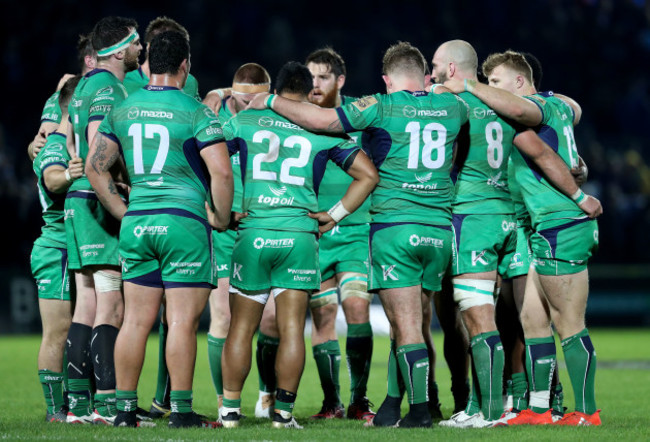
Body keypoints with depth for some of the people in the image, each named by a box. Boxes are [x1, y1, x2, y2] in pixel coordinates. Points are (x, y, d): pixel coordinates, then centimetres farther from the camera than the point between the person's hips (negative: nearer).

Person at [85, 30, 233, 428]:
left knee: (136, 319, 9)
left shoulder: (122, 110, 9)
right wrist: (222, 217, 0)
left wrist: (124, 212, 15)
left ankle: (125, 409, 10)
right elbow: (222, 173, -15)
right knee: (183, 320, -2)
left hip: (136, 223, 5)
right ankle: (181, 410, -1)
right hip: (184, 221, -5)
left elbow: (94, 167, 11)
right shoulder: (195, 112, -8)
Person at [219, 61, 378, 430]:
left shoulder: (244, 121, 7)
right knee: (292, 327, 2)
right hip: (300, 236, 0)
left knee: (242, 327, 8)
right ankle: (283, 413, 1)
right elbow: (368, 174, 9)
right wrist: (335, 215, 11)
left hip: (253, 233, 1)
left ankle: (230, 410, 10)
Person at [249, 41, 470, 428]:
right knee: (412, 324, 12)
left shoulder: (382, 107, -5)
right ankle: (392, 403, 16)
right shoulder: (452, 107, 8)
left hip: (393, 227, -4)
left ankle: (421, 408, -9)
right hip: (439, 228, 4)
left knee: (407, 327, -4)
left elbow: (323, 120, -9)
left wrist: (271, 101, 1)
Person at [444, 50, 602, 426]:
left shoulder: (538, 105, -9)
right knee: (532, 320, 10)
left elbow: (516, 108, -33)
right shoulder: (556, 106, 18)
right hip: (545, 229, 10)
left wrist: (468, 86, -22)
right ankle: (538, 409, 12)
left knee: (569, 324, -6)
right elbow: (574, 109, 41)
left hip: (561, 226, -10)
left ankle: (587, 412, -2)